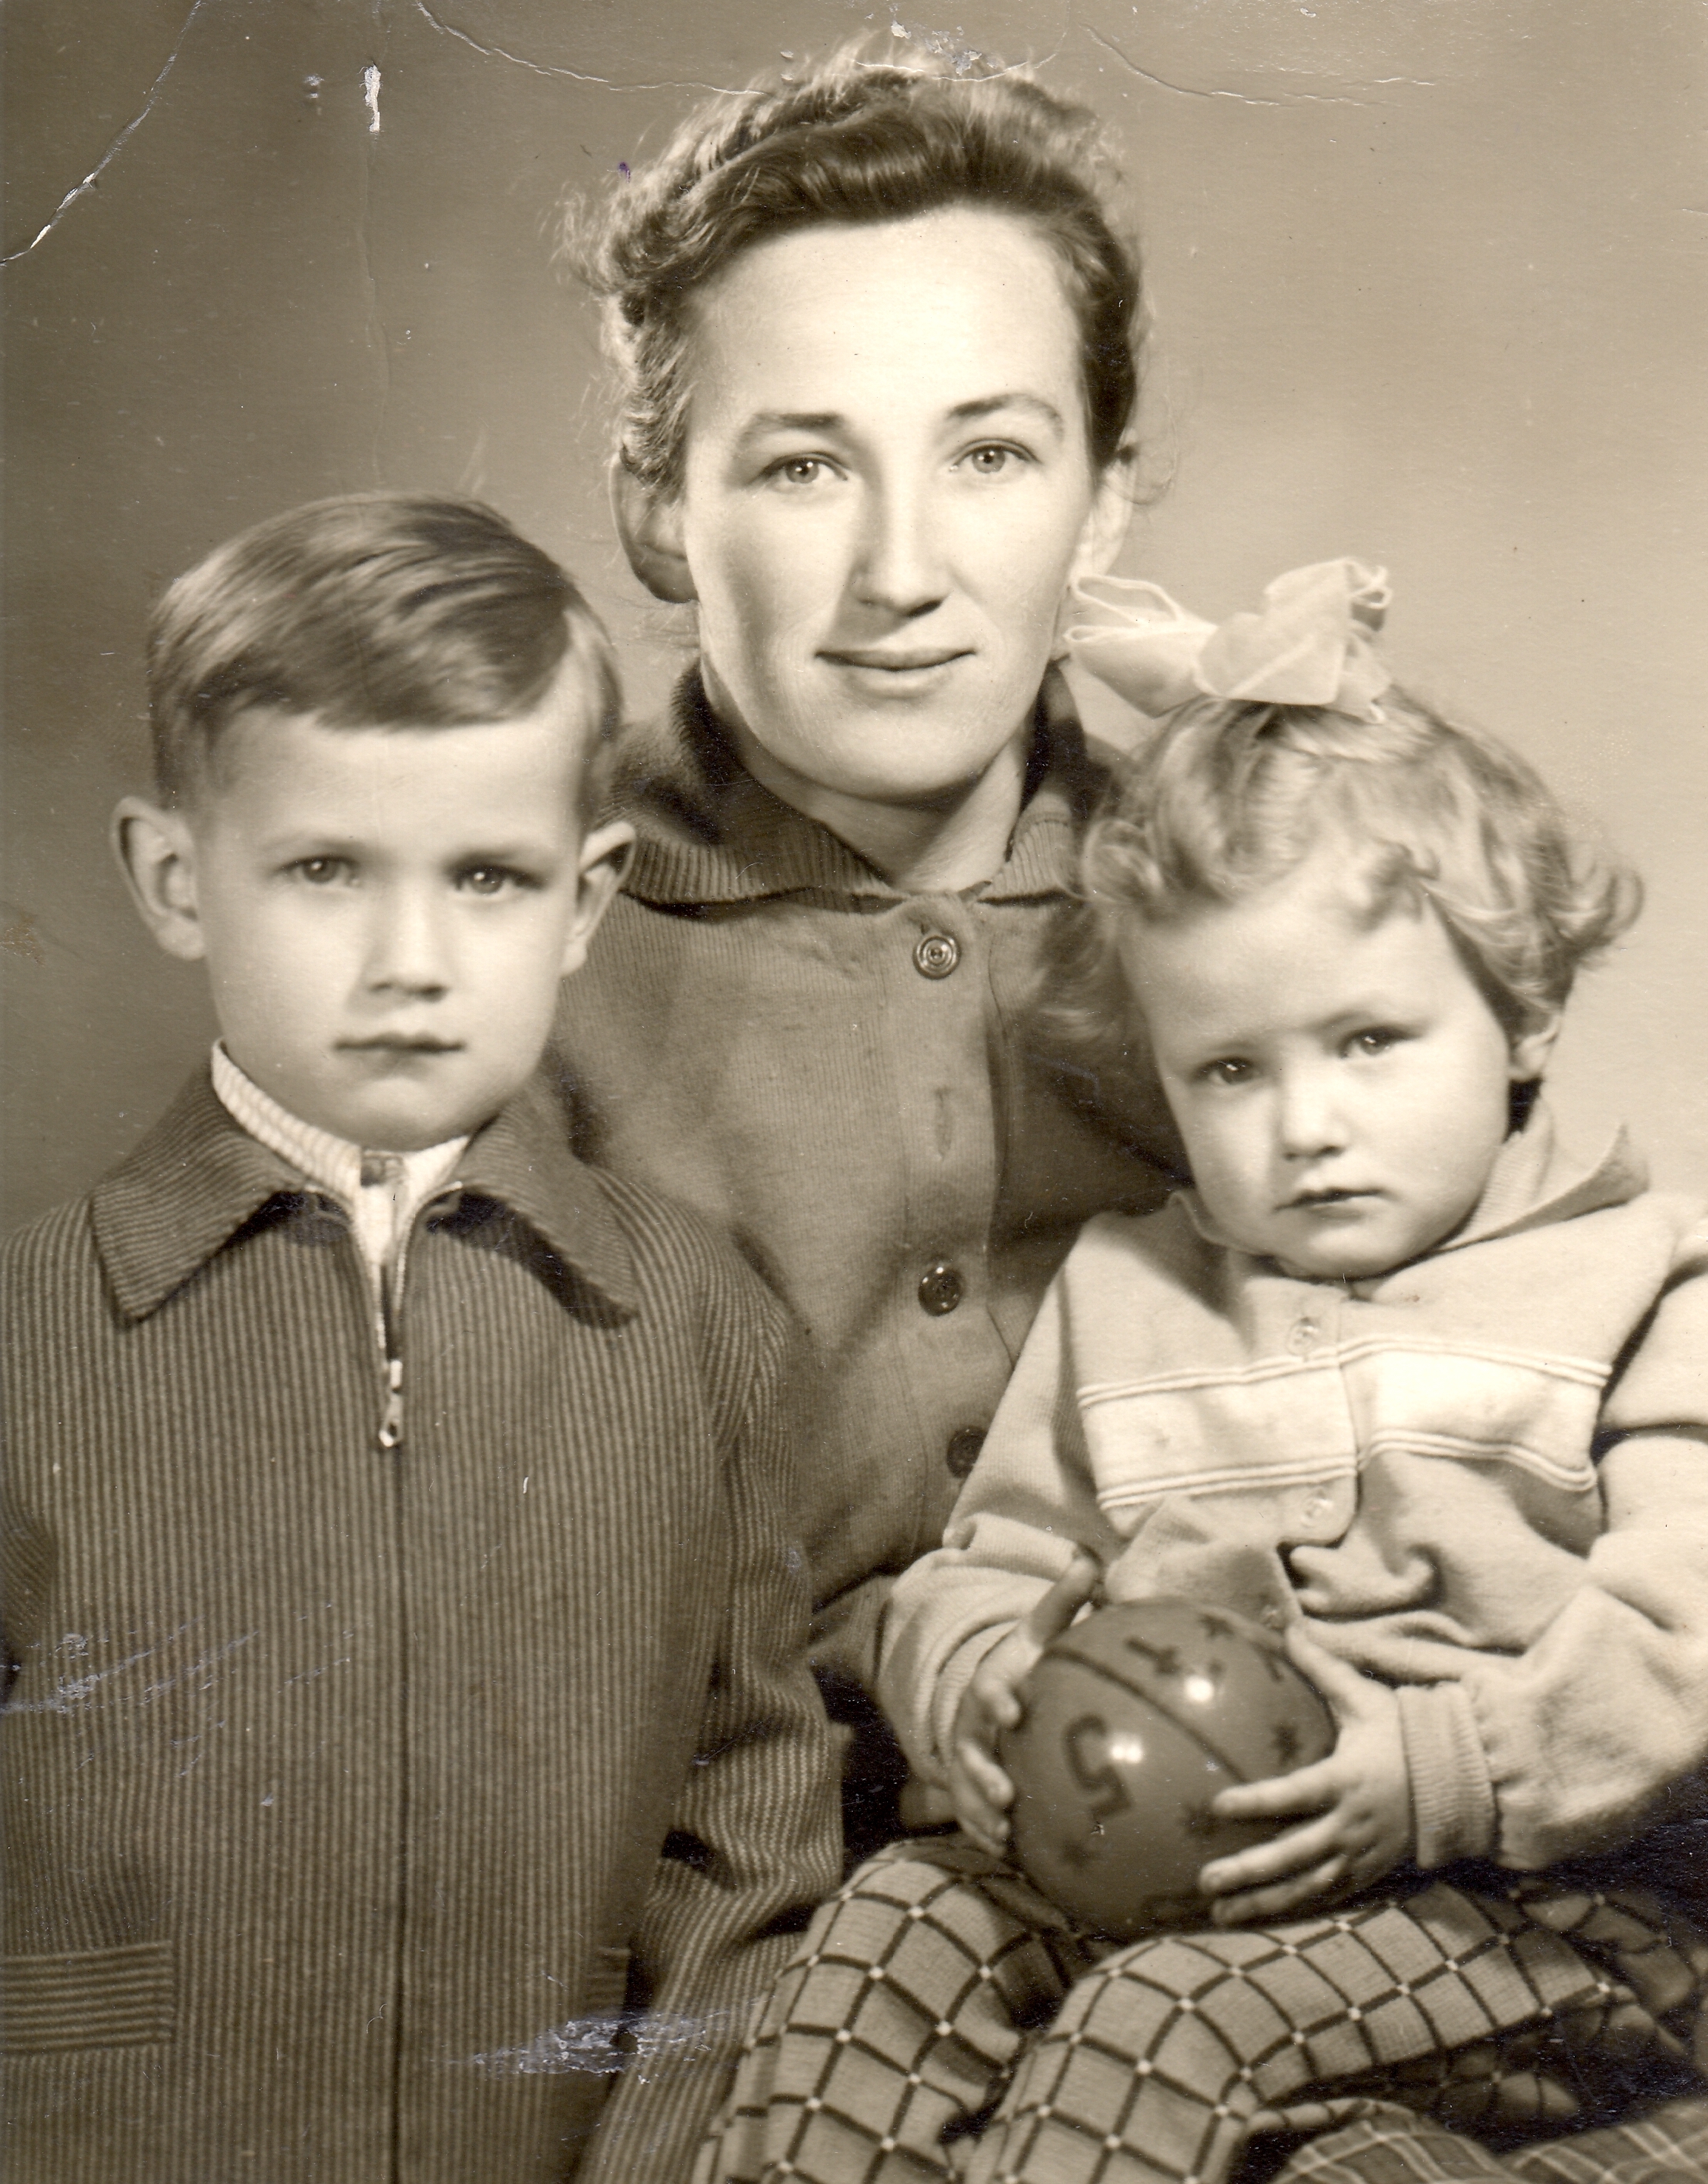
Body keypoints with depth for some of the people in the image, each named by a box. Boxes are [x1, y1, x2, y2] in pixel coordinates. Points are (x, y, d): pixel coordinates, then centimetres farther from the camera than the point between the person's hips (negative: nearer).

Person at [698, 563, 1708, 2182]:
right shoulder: (1117, 1294, 13)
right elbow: (991, 1560, 14)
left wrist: (1440, 1773, -24)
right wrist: (981, 1690, -10)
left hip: (1524, 1901, -4)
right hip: (1157, 1863, 5)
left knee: (1177, 2011, -28)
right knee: (892, 1933, -17)